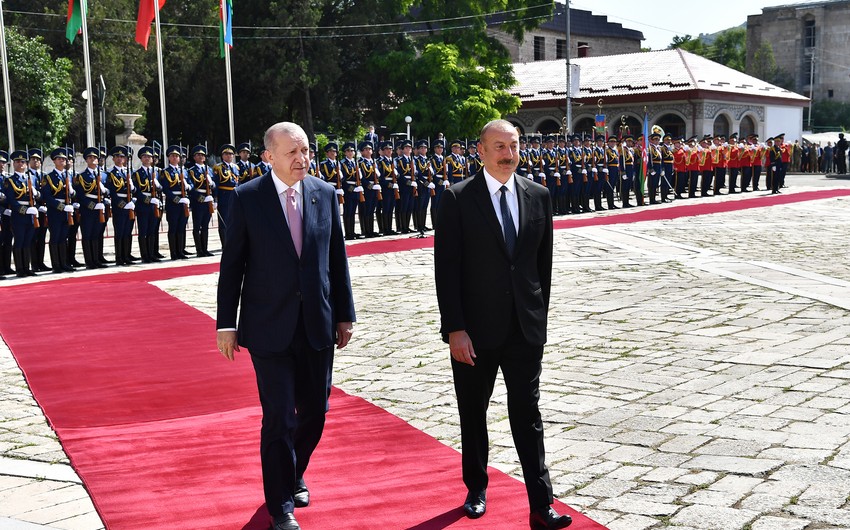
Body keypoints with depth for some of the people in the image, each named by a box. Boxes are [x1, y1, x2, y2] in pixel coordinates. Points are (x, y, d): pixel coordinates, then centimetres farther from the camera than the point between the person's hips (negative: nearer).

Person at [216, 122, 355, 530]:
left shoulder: (325, 194, 3)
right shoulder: (247, 198, -6)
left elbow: (337, 258, 7)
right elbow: (232, 264, -3)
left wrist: (344, 314, 7)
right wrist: (226, 323, -5)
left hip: (317, 324, 4)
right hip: (269, 327, -3)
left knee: (315, 409, 13)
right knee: (280, 418, -2)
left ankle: (293, 476, 40)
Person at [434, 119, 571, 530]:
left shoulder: (538, 197, 4)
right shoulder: (457, 199, -7)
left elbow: (543, 262, 10)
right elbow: (446, 268, -10)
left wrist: (539, 315, 8)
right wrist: (455, 328, -14)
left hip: (525, 328, 2)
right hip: (474, 329, -2)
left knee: (528, 415, 3)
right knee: (473, 414, 14)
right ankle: (477, 489, 32)